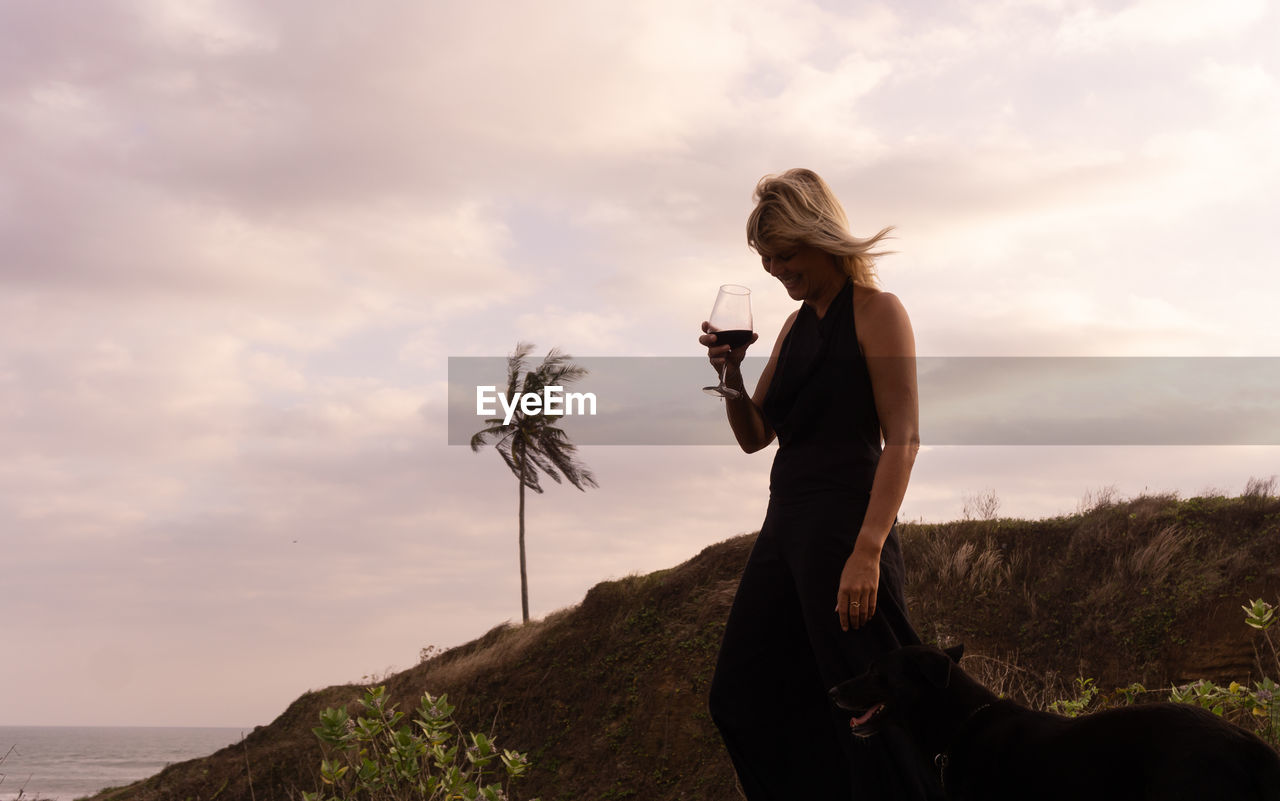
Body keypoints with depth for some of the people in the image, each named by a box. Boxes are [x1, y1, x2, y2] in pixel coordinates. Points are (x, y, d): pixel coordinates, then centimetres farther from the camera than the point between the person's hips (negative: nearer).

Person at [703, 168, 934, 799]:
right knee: (742, 696, 10)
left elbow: (903, 437, -14)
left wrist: (868, 550, -23)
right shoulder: (796, 325, 17)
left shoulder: (875, 313, -5)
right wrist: (731, 372, 0)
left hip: (845, 526, -9)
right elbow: (754, 436, 20)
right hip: (785, 525, 9)